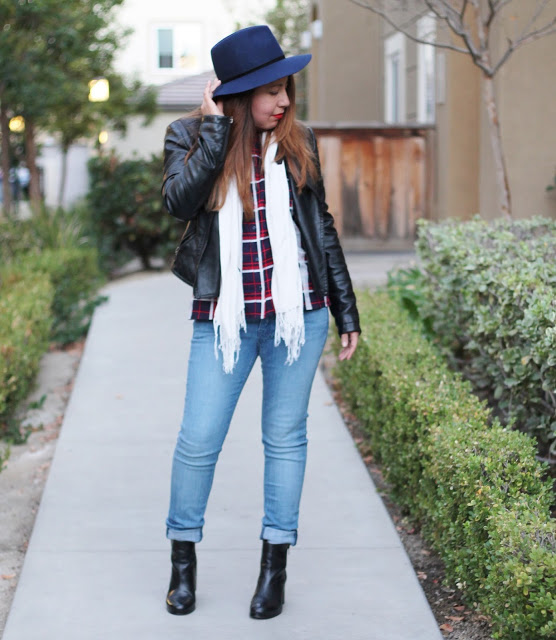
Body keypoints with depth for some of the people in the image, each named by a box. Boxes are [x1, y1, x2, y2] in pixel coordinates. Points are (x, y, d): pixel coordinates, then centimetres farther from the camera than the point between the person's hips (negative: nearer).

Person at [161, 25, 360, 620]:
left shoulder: (299, 143, 6)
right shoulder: (190, 136, -1)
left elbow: (322, 228, 12)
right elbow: (179, 201, -20)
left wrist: (346, 311, 13)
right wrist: (216, 128, -18)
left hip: (299, 309, 2)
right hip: (226, 314, -2)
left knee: (285, 435, 7)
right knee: (198, 438, -2)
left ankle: (275, 564, 18)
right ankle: (183, 559, 18)